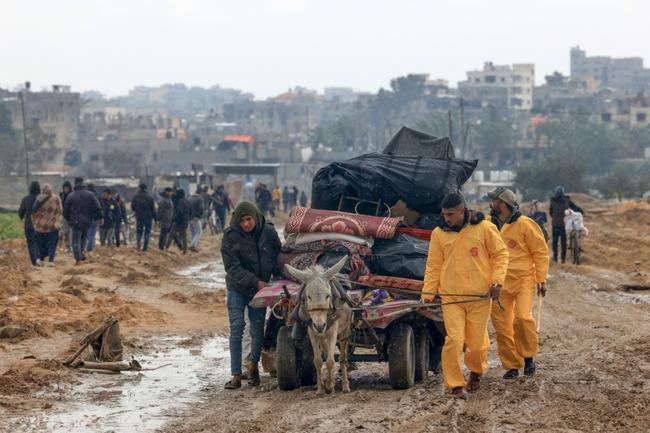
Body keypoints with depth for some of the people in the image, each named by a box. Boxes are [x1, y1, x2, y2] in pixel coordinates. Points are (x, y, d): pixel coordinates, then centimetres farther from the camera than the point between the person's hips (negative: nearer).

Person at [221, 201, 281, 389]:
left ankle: (254, 365, 29)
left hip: (260, 289, 2)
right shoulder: (231, 236, -13)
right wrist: (256, 282, -21)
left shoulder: (268, 232, -6)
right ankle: (236, 375, -6)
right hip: (237, 289, -2)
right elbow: (233, 267, -16)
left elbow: (277, 259, 6)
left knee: (258, 330, 6)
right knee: (236, 329, -7)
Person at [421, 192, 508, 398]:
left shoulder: (484, 228, -3)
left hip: (479, 296, -1)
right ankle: (455, 384, -3)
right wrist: (427, 294, 3)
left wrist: (497, 281, -7)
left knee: (477, 341, 6)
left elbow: (500, 254, 4)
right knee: (454, 339, -12)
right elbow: (433, 265, 8)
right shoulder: (439, 233, 3)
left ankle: (476, 372, 35)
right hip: (450, 296, 1)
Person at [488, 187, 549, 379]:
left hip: (523, 280, -5)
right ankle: (511, 365, 12)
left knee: (523, 318, -21)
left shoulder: (525, 224, -8)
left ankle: (528, 357, -1)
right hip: (499, 282, 5)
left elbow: (541, 252, -4)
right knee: (502, 326, 3)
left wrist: (541, 279, -7)